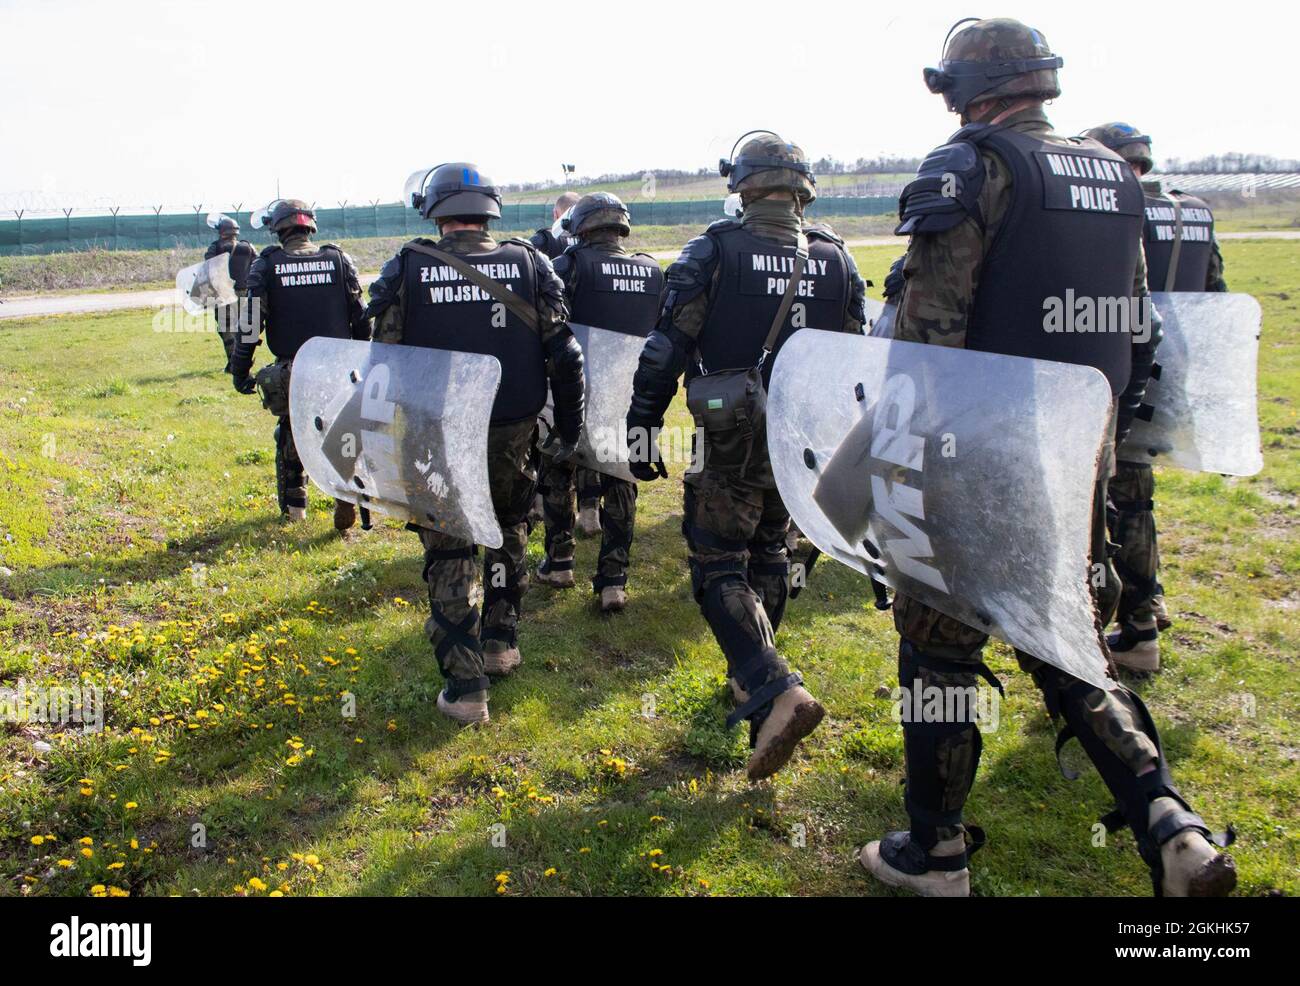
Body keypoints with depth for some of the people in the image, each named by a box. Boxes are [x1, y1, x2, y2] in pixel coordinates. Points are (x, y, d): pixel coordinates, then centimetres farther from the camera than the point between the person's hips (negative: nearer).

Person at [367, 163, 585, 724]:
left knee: (448, 556, 9)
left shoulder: (407, 268, -5)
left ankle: (465, 688, 9)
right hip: (512, 435, 2)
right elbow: (563, 355, -2)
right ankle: (500, 641, 33)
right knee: (507, 532, 27)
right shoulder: (529, 263, -2)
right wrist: (569, 429, 8)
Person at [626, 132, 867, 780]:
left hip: (734, 441, -5)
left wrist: (641, 430, -4)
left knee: (720, 568, 1)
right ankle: (751, 674, 35)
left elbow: (668, 348, -12)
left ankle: (776, 693, -15)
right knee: (768, 554, 22)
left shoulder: (714, 252, -9)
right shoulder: (835, 258, 5)